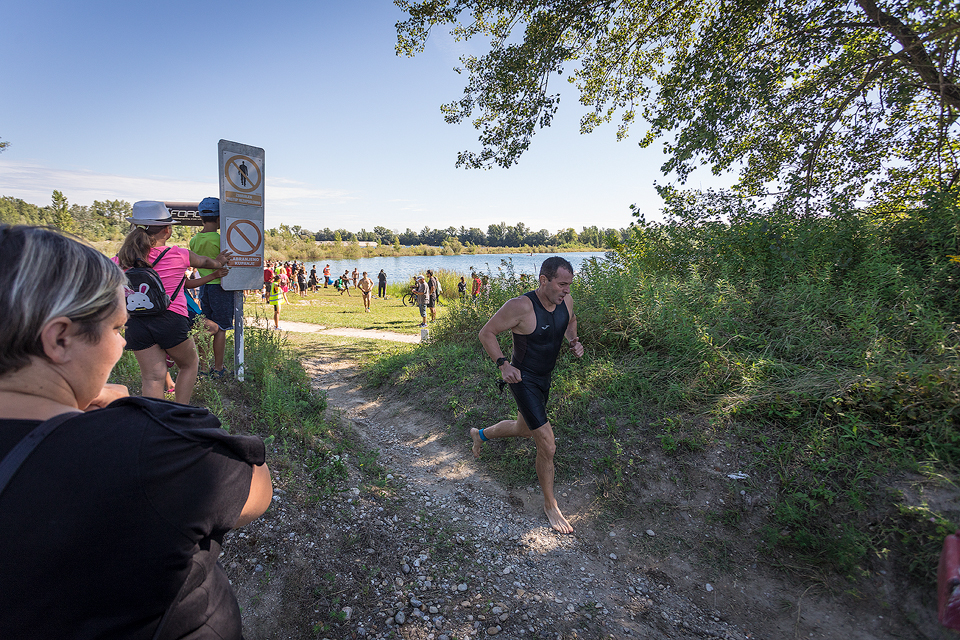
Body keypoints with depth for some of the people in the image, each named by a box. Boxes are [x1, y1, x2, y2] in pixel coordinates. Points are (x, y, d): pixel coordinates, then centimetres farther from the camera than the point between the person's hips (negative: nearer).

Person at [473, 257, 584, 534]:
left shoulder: (566, 301, -6)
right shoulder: (520, 306, -27)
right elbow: (486, 333, -17)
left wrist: (573, 341, -1)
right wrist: (502, 364, -26)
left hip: (545, 377, 8)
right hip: (524, 379, -8)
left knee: (523, 429, 28)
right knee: (547, 445, -8)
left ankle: (480, 434, 57)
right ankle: (550, 505, 15)